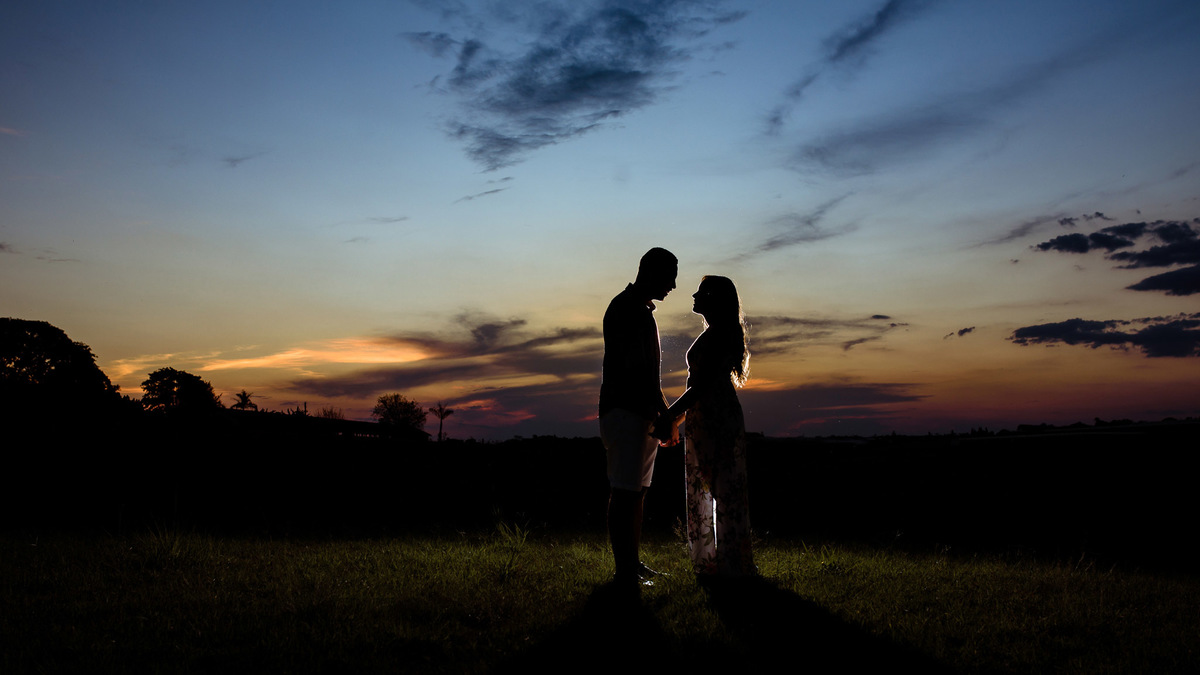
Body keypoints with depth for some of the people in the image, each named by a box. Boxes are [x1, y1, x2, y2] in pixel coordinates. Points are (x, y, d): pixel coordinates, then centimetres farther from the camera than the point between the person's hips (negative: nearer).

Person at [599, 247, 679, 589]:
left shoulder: (641, 309, 20)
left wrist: (663, 413, 20)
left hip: (641, 413, 11)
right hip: (625, 411, -10)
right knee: (625, 494, -8)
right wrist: (664, 411, -16)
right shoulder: (627, 309, -12)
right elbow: (637, 371, -19)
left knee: (636, 493, 14)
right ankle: (625, 573, -4)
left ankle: (632, 566, 22)